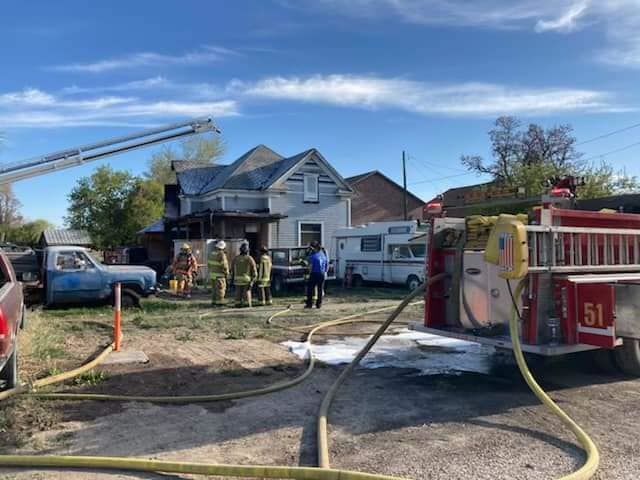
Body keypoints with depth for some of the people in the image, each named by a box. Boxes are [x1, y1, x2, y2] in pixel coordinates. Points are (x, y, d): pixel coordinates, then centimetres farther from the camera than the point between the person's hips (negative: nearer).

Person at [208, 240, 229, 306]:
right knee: (220, 289, -3)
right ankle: (219, 303, -3)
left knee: (214, 289, 15)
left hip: (212, 274, 8)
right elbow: (224, 265, -19)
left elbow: (209, 263, 13)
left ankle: (214, 302, 17)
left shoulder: (211, 253, 6)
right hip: (219, 275, -8)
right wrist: (226, 273, -7)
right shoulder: (221, 255, -19)